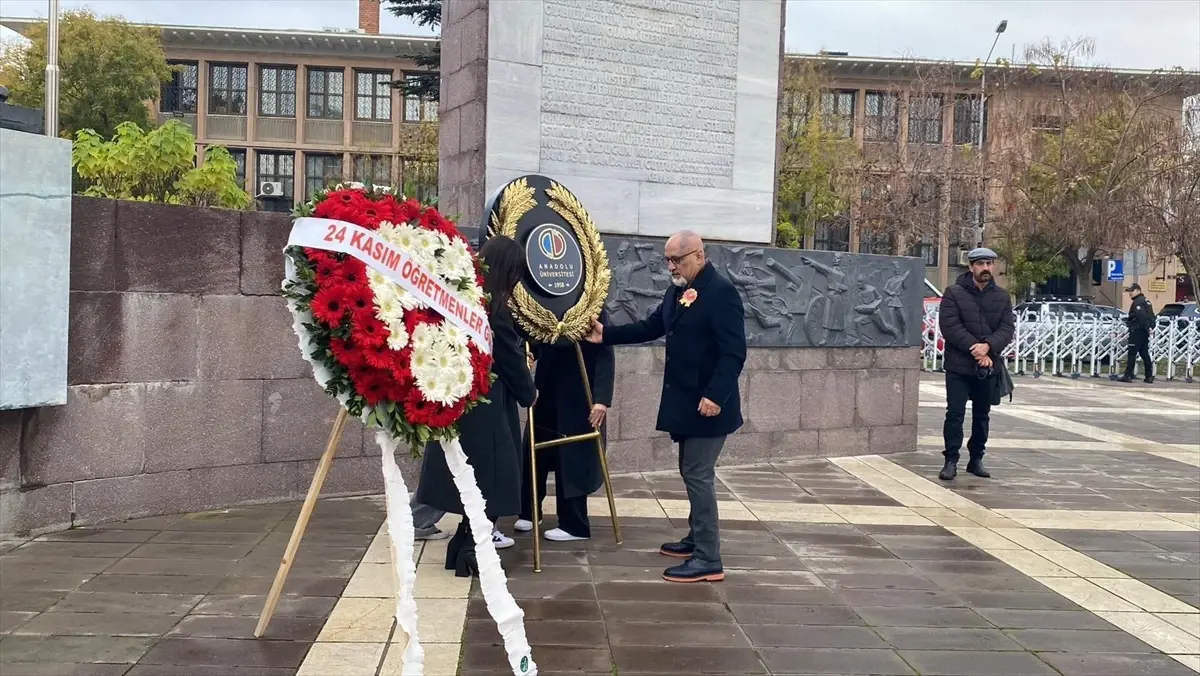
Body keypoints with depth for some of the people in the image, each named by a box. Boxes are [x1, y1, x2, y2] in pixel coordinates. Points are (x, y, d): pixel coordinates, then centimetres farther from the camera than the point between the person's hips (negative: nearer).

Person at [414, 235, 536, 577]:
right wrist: (529, 393, 7)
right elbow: (510, 358, -8)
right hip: (483, 404, -9)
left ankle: (464, 543, 22)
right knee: (488, 476, 1)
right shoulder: (493, 307, -17)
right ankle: (470, 550, 5)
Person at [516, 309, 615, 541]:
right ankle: (529, 512, 29)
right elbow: (535, 343, 11)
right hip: (547, 394, 5)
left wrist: (602, 399, -21)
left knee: (572, 460, 2)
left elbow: (604, 356, -14)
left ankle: (574, 525, 14)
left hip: (578, 399, -5)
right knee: (534, 454, 10)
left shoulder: (595, 313, -10)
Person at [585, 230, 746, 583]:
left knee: (698, 475, -6)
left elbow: (734, 352, -22)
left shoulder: (721, 292, -16)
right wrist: (607, 334, 9)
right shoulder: (678, 290, 10)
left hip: (708, 404, -9)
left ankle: (708, 559, 0)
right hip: (683, 402, 9)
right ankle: (697, 539, 31)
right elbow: (651, 327, 17)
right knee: (691, 472, 17)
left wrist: (716, 395, -29)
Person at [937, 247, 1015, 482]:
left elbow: (1007, 328, -1)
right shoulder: (954, 293, -5)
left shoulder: (1002, 296, 7)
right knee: (955, 413, -4)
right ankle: (951, 461, 1)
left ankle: (976, 459, 22)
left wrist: (988, 346, -19)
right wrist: (975, 349, -18)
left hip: (989, 366, 4)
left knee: (982, 414, 12)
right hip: (959, 365, -4)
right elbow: (950, 326, -13)